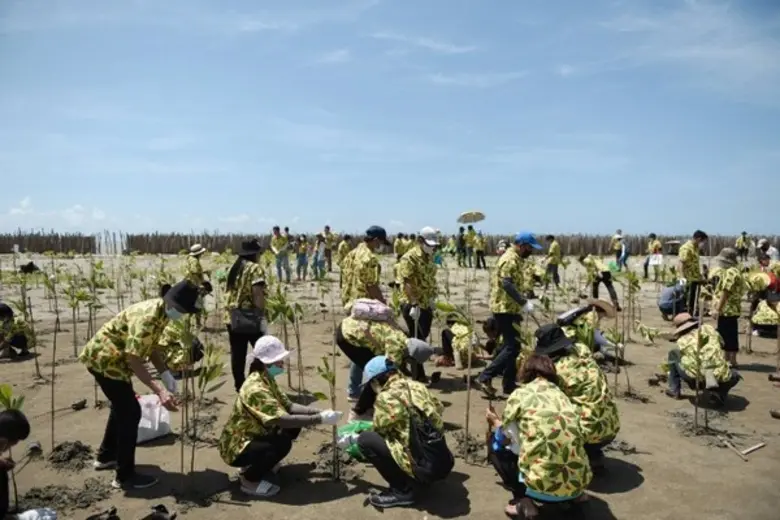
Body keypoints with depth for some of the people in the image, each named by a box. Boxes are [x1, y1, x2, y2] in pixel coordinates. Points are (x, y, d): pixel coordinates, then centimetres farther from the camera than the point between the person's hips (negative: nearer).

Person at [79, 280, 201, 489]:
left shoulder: (160, 312, -1)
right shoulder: (147, 317, -31)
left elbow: (151, 347, 8)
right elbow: (134, 358, -33)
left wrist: (165, 374, -3)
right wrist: (159, 391, -38)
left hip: (110, 358, 10)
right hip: (105, 359, -10)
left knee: (122, 407, 23)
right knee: (130, 412, -7)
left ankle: (106, 456, 41)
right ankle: (125, 477, 3)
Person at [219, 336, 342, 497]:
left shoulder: (267, 380, 0)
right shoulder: (256, 389, -30)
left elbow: (289, 406, 0)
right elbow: (283, 420, -38)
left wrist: (319, 411, -14)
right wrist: (319, 419, -32)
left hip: (252, 437, 9)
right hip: (237, 448, -9)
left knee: (294, 425, 2)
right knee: (282, 443, -29)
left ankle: (258, 463, 15)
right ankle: (249, 480, -5)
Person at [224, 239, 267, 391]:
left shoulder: (233, 267, 15)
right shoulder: (255, 268, -9)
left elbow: (228, 291, 17)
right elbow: (257, 293, -19)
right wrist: (261, 312, -16)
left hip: (232, 316, 7)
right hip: (250, 317, -7)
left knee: (237, 353, 10)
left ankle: (239, 385, 16)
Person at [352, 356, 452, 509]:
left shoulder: (385, 397, -9)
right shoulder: (418, 386, 9)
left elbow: (378, 431, 4)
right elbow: (438, 410, 23)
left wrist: (351, 438, 23)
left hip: (425, 468, -8)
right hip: (445, 464, 8)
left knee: (365, 440, -5)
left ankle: (401, 490, 2)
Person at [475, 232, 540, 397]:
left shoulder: (516, 259, 17)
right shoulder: (511, 259, -16)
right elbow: (507, 284, -28)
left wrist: (521, 303, 18)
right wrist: (524, 302, -28)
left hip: (509, 308, 11)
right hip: (506, 308, -11)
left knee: (512, 346, 13)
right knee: (513, 347, -10)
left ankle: (509, 384, 20)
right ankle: (485, 377, -10)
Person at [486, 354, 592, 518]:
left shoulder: (520, 395, 0)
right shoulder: (562, 395, 14)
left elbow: (508, 441, 3)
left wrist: (495, 423, 26)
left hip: (544, 485, -6)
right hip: (579, 482, 6)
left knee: (495, 443, 17)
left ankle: (523, 501, 2)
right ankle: (574, 495, 18)